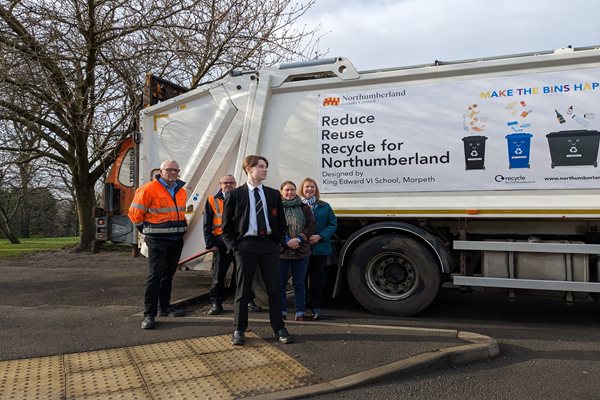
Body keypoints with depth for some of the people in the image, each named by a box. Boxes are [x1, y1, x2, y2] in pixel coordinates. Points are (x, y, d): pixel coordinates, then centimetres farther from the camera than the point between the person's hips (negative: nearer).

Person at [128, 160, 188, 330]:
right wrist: (146, 230, -1)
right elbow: (135, 212, -7)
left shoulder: (181, 190, 11)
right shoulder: (149, 188, -11)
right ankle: (149, 314, -5)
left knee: (168, 274, 15)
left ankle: (164, 307, 26)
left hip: (177, 239, 7)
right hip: (157, 239, -7)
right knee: (155, 275, -9)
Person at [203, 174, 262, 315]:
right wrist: (210, 243, -6)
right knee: (218, 275, 5)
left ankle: (249, 301, 19)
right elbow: (207, 224, 4)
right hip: (221, 242, -1)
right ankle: (216, 303, 16)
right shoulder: (212, 201, 6)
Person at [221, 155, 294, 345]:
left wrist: (276, 242, 6)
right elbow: (226, 226, 3)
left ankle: (279, 328, 17)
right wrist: (234, 246, -4)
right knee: (243, 290, 5)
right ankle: (239, 330, 17)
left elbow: (281, 223, 15)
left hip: (269, 245, 3)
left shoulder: (273, 194, 10)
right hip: (246, 244, -2)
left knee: (274, 288, 6)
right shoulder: (235, 194, 1)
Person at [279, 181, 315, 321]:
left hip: (301, 251, 1)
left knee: (299, 283, 7)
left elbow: (311, 226, 2)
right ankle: (282, 311, 17)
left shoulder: (304, 208, 7)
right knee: (280, 282, 5)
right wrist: (286, 241, -13)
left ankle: (300, 312, 17)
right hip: (281, 251, -1)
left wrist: (299, 239, -11)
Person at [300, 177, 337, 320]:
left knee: (317, 278, 5)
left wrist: (320, 236, -11)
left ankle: (316, 308, 14)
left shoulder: (324, 207, 8)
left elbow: (333, 224, 3)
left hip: (319, 248, 1)